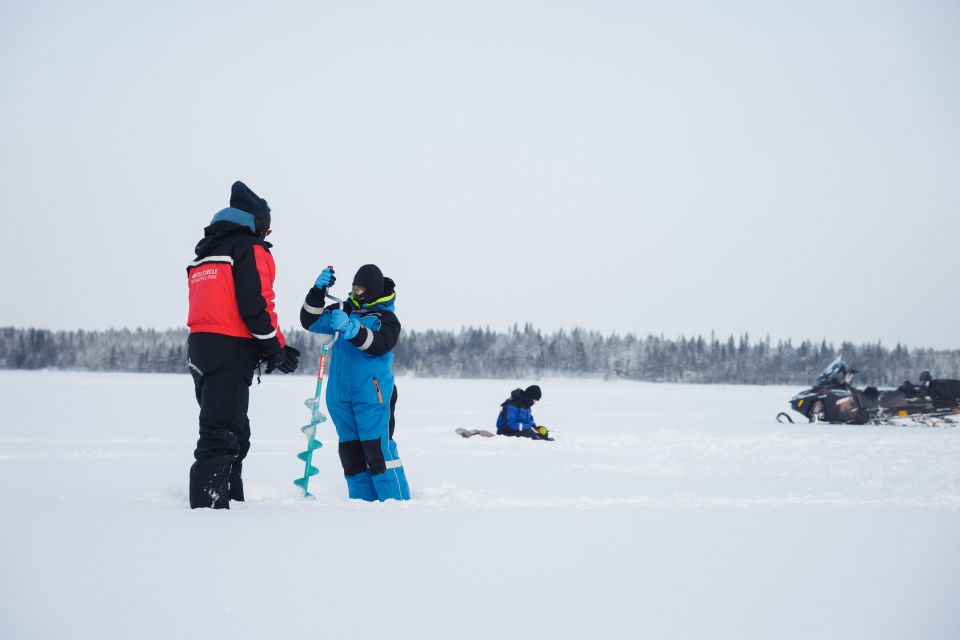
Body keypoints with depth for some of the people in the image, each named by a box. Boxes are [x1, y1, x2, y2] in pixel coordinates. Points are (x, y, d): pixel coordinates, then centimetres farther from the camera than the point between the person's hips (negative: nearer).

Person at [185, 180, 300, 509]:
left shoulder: (207, 252, 24)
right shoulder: (251, 247, -3)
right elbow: (256, 302, -15)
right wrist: (275, 348, -4)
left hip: (200, 346, 9)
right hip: (231, 350, -9)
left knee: (235, 432, 17)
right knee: (222, 434, -11)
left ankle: (231, 500, 21)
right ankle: (209, 504, -16)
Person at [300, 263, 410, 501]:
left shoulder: (386, 318, -1)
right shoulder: (344, 310, 12)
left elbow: (378, 345, -19)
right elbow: (310, 321, 8)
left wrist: (350, 328, -35)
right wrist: (318, 291, -6)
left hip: (372, 394, -5)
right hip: (340, 394, 5)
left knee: (378, 448, -13)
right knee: (350, 451, 5)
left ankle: (396, 502, -10)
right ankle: (363, 502, 11)